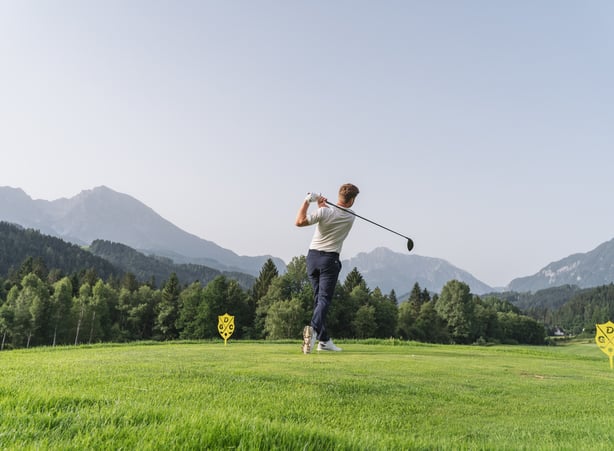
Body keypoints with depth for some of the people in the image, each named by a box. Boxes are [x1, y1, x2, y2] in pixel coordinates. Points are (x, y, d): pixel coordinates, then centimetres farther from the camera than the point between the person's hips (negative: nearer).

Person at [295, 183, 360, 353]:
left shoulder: (324, 212, -8)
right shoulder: (350, 218, 1)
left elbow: (300, 222, -16)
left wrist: (307, 201, -8)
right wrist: (322, 205, 9)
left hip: (313, 256, 2)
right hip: (330, 259, -2)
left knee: (319, 298, 11)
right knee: (324, 299, -6)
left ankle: (324, 339, 15)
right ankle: (313, 329, -33)